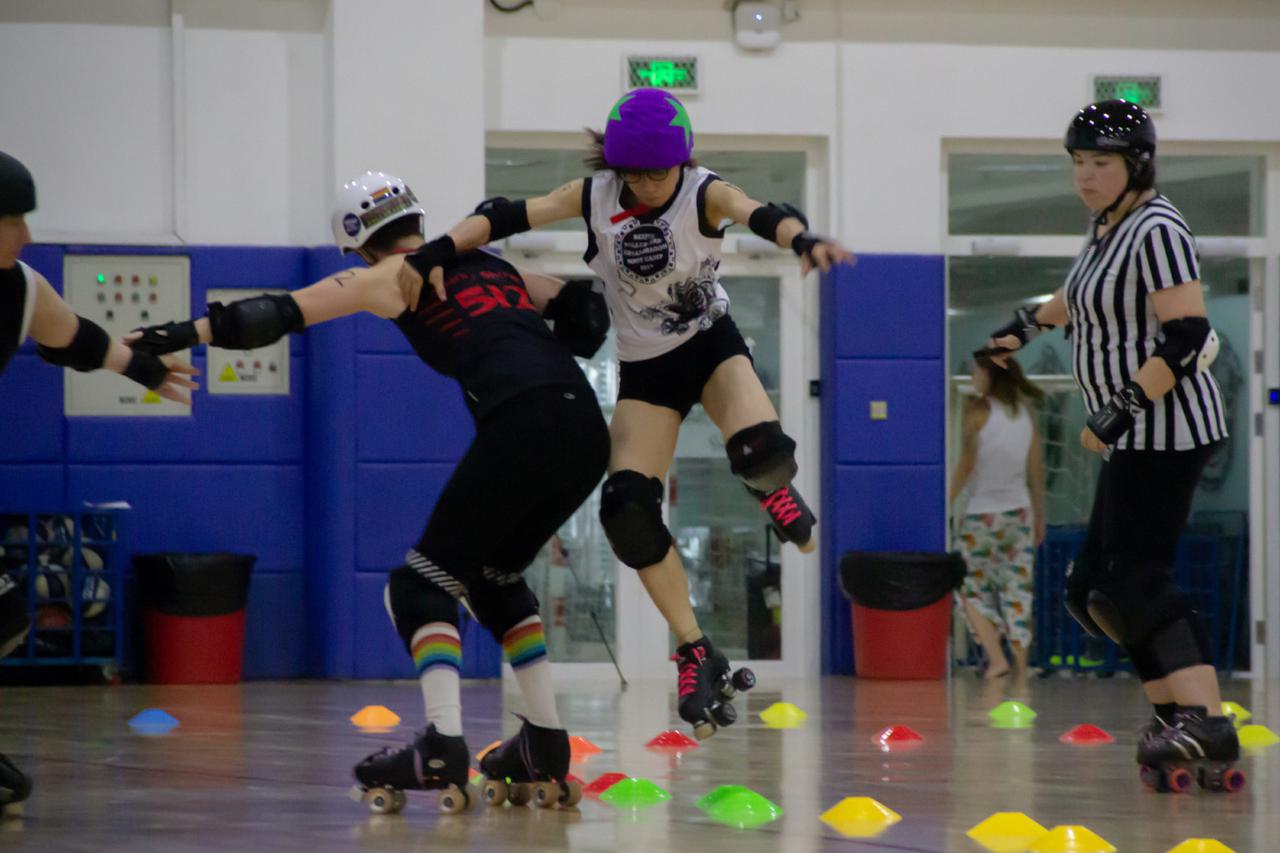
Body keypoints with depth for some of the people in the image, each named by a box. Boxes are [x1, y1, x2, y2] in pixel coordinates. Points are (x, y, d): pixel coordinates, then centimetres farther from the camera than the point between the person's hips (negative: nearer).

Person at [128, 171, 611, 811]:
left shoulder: (393, 278, 10)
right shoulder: (491, 266, 28)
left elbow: (283, 313, 3)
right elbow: (581, 306, 30)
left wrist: (186, 334, 1)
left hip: (523, 424, -7)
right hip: (586, 429, 7)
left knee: (423, 583, 1)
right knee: (494, 579, 25)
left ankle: (442, 748, -17)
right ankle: (546, 743, 19)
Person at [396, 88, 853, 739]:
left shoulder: (704, 194, -19)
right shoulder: (594, 197, -13)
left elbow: (761, 215, -38)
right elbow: (508, 217, -18)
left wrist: (804, 240, -61)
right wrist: (434, 252, -32)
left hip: (712, 345, -2)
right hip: (644, 370, 2)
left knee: (760, 451, -31)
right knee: (627, 509, -15)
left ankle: (772, 487, 11)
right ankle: (695, 654, -5)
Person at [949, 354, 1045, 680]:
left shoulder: (978, 409, -10)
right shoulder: (1025, 412, 5)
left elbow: (966, 465, -12)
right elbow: (1036, 469, 9)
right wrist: (1040, 517, 17)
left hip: (982, 514, -5)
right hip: (1020, 512, 5)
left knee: (973, 589, 6)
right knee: (1018, 591, 8)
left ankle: (996, 659, -7)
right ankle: (1021, 667, 6)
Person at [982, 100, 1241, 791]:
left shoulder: (1156, 231, -13)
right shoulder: (1108, 228, 14)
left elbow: (1185, 339, -22)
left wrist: (1121, 409, -25)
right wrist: (1028, 325, 48)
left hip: (1165, 430, -10)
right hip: (1135, 439, 10)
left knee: (1137, 579, -19)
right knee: (1096, 587, 5)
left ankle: (1206, 724, -27)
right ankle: (1175, 715, 1)